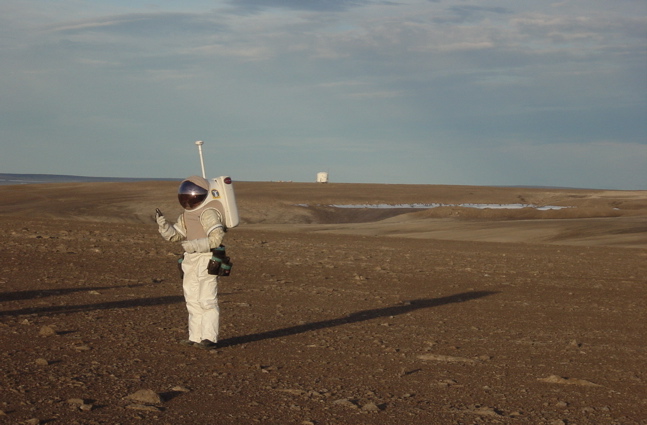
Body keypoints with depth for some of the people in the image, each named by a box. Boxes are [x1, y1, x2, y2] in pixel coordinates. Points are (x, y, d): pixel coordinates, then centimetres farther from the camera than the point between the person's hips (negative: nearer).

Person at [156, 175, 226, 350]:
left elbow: (216, 238, -25)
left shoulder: (208, 213, -16)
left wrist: (193, 245, -24)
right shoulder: (187, 215, 14)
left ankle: (210, 338, -5)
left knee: (207, 300, -8)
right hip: (191, 261, 10)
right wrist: (162, 222, -1)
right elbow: (174, 235, 15)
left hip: (207, 260, -10)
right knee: (193, 299, 11)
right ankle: (196, 337, 17)